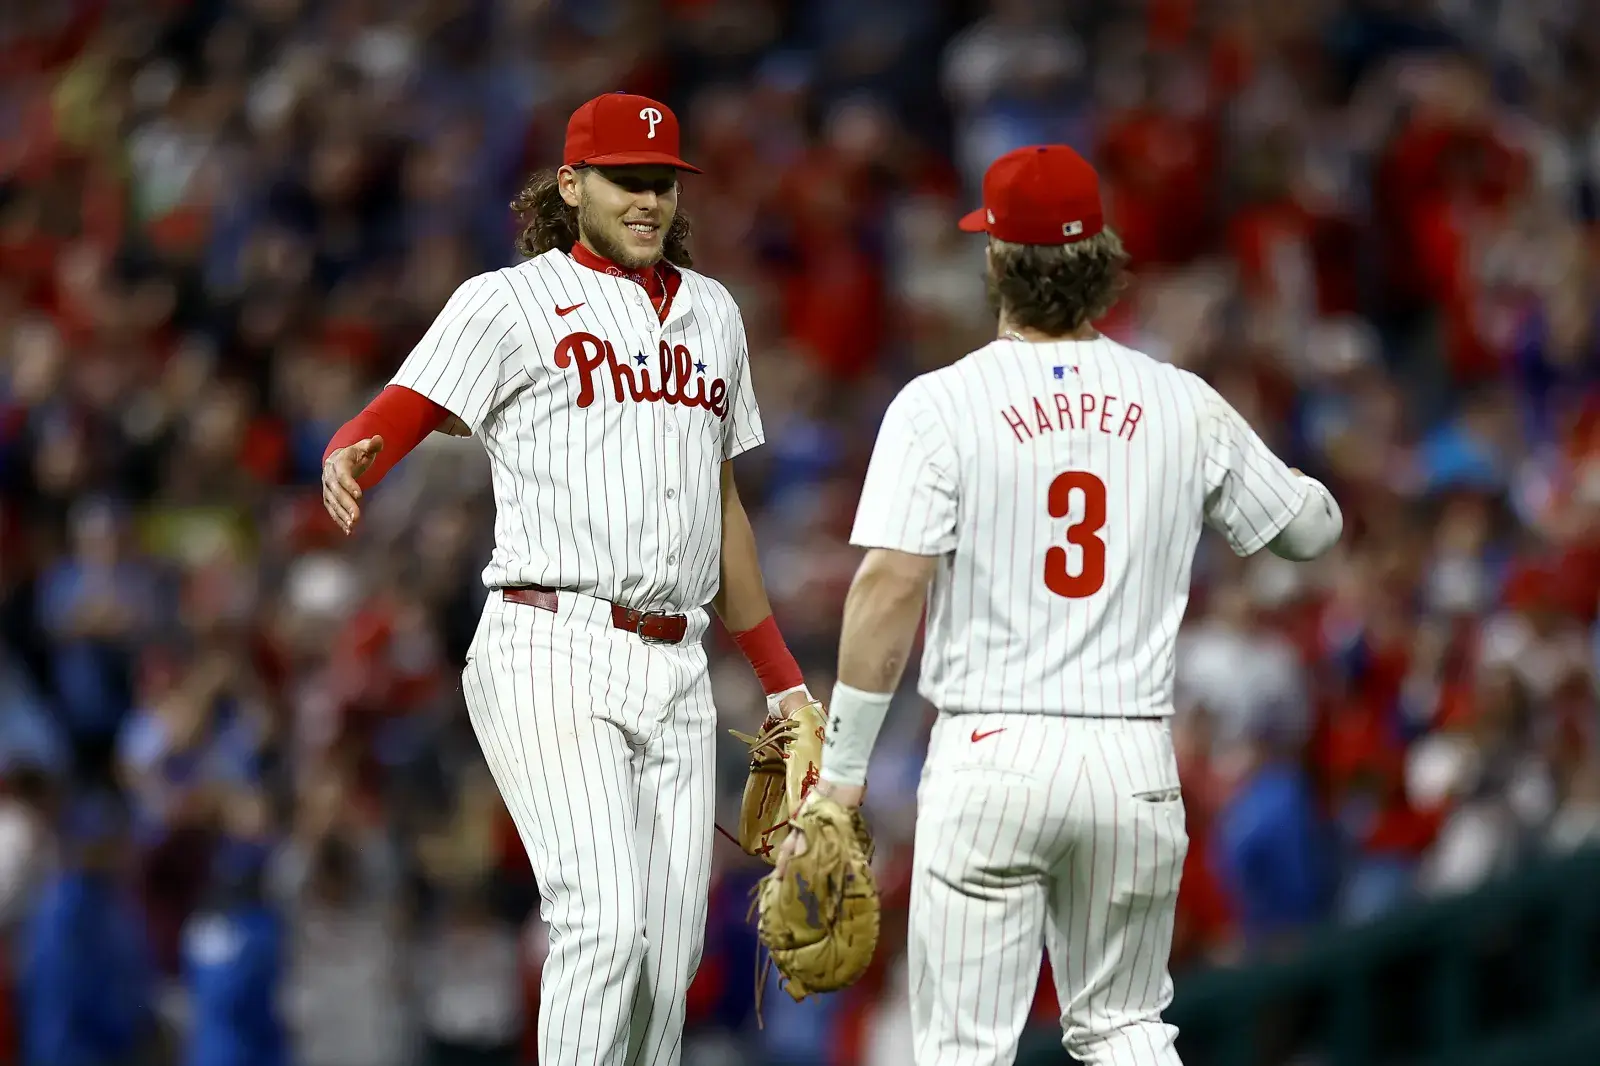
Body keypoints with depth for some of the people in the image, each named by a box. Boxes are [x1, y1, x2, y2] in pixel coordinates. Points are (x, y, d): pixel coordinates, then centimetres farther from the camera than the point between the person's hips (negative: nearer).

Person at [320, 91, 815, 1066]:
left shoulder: (712, 313, 20)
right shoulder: (511, 302, 1)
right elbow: (390, 421, -9)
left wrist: (781, 680, 25)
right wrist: (349, 463, -34)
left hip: (677, 672, 6)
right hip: (555, 652, -6)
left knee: (669, 959, 2)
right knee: (605, 921, -20)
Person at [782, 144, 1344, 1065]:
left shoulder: (939, 404, -4)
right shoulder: (1182, 404, 5)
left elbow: (892, 583, -12)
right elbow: (1314, 527, 16)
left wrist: (843, 765, -7)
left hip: (990, 754, -3)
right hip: (1135, 759, 3)